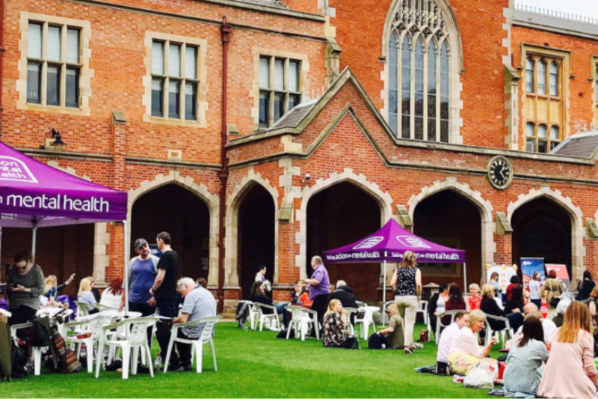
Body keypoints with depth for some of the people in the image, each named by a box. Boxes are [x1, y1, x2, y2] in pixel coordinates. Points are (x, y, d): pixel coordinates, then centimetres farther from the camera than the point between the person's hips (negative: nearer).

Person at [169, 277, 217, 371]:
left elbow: (182, 319, -21)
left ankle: (175, 364, 11)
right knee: (181, 331, 34)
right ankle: (186, 363, 32)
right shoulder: (208, 293, 12)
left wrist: (172, 321, -2)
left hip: (195, 334, -9)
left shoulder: (191, 295, -17)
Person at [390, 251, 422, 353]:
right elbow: (418, 284, -14)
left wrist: (397, 292, 10)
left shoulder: (398, 270, 7)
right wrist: (418, 295, -1)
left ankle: (410, 343, 25)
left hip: (398, 298, 3)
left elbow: (392, 283, -2)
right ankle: (407, 345, -10)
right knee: (409, 322, -2)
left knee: (404, 321, 18)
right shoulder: (416, 270, -2)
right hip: (411, 297, -3)